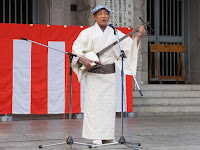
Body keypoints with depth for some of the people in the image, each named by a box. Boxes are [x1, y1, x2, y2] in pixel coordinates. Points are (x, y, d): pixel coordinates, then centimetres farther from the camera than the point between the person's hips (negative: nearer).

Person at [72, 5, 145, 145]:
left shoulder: (115, 34, 9)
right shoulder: (88, 32, 2)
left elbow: (130, 46, 6)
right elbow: (76, 46, -5)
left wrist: (138, 37, -11)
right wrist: (83, 60, -22)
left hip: (109, 74, 3)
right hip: (93, 73, -3)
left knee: (109, 103, 2)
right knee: (94, 102, -5)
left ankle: (108, 135, 10)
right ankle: (95, 136, 0)